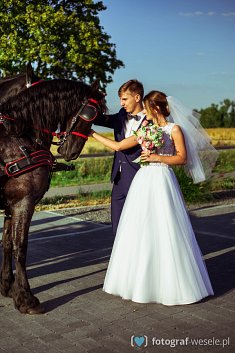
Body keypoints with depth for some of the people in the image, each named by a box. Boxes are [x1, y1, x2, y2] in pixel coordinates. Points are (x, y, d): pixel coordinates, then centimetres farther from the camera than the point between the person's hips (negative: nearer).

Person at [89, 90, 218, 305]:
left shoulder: (174, 128, 0)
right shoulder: (145, 130, 15)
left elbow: (182, 158, -6)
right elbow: (117, 146, 12)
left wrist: (156, 157, -13)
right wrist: (92, 133, 13)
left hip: (162, 181, -6)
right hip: (143, 182, 6)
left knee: (164, 231, -5)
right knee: (139, 231, 7)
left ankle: (172, 285, 8)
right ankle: (143, 281, 19)